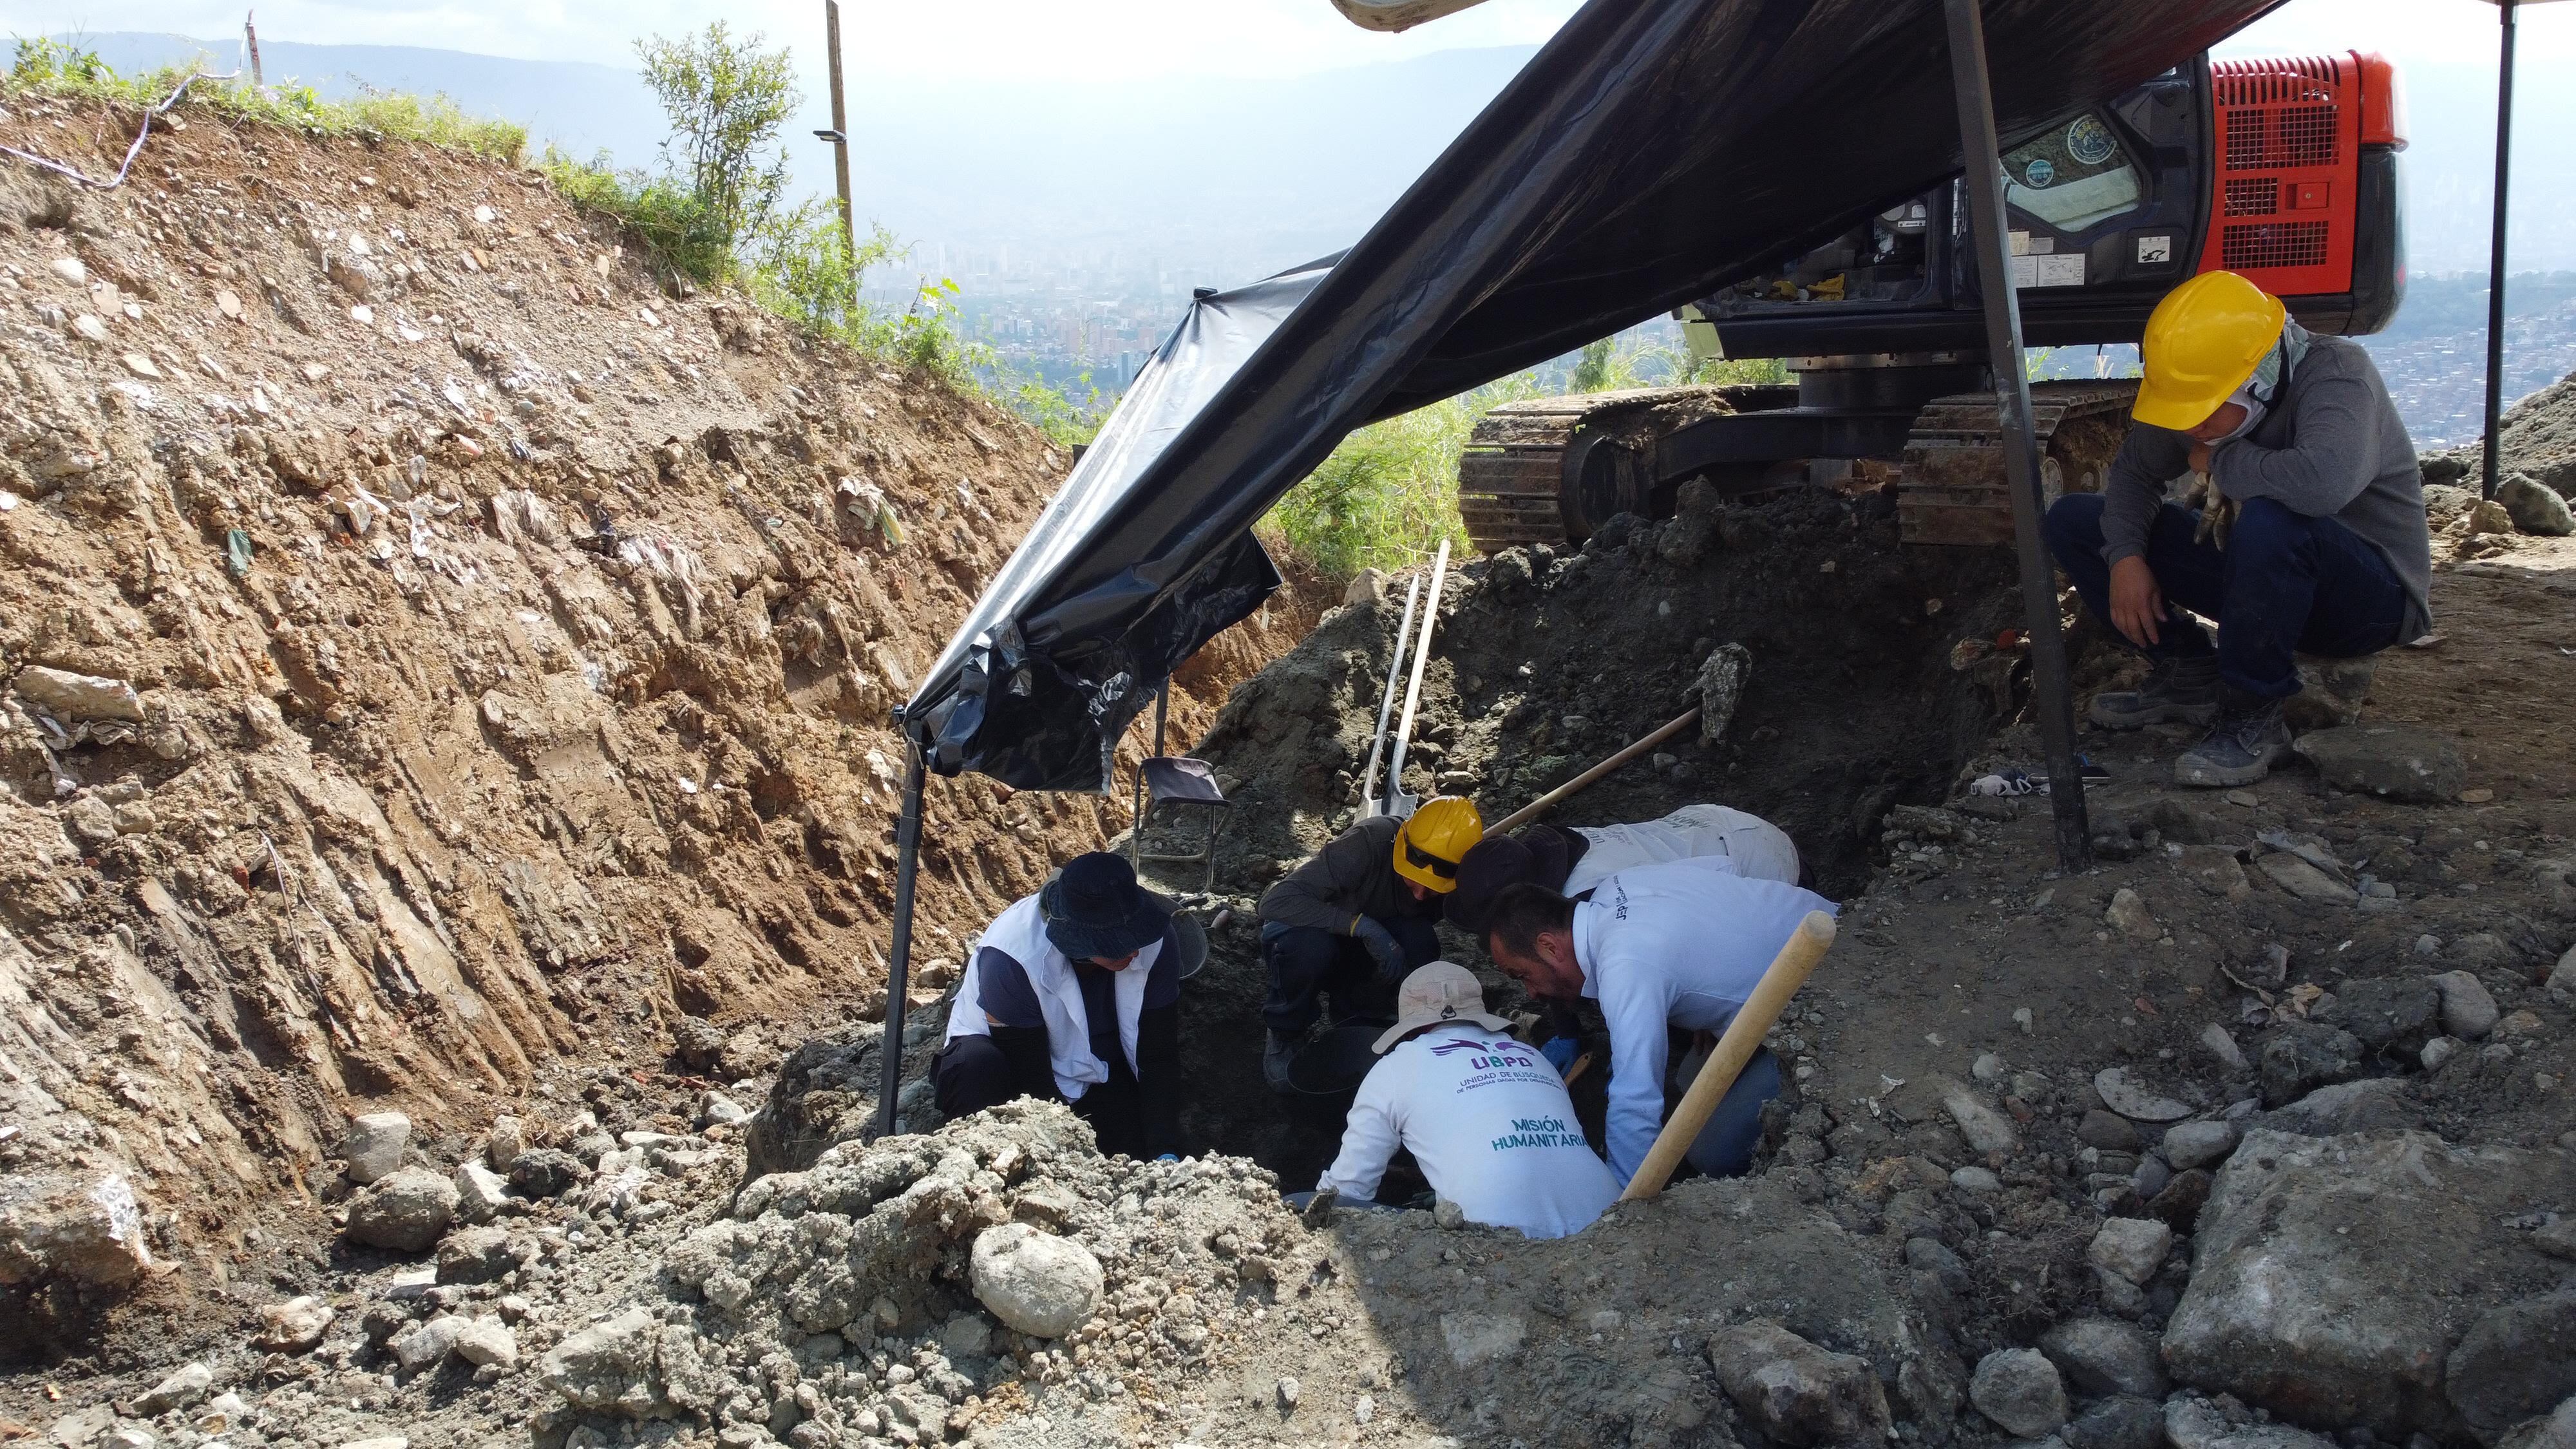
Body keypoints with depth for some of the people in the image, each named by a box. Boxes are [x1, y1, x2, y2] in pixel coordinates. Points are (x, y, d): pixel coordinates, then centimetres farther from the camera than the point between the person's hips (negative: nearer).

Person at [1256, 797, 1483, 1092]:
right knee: (1312, 949, -38)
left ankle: (1357, 1017, 1)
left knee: (1420, 942, -28)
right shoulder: (1370, 843, -35)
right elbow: (1276, 901, -38)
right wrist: (1362, 924, -44)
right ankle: (1284, 1037, -7)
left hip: (1358, 957, 4)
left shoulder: (1456, 881, -20)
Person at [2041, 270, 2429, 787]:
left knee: (2272, 518, -42)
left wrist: (2221, 461, -28)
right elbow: (2134, 470, 7)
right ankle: (2188, 675, 1)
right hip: (2266, 578, 7)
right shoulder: (2203, 391, -7)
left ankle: (2252, 715, -23)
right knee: (2071, 520, -1)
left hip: (2375, 600, -7)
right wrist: (2125, 556, -12)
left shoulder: (2337, 373, -27)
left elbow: (2324, 482, -47)